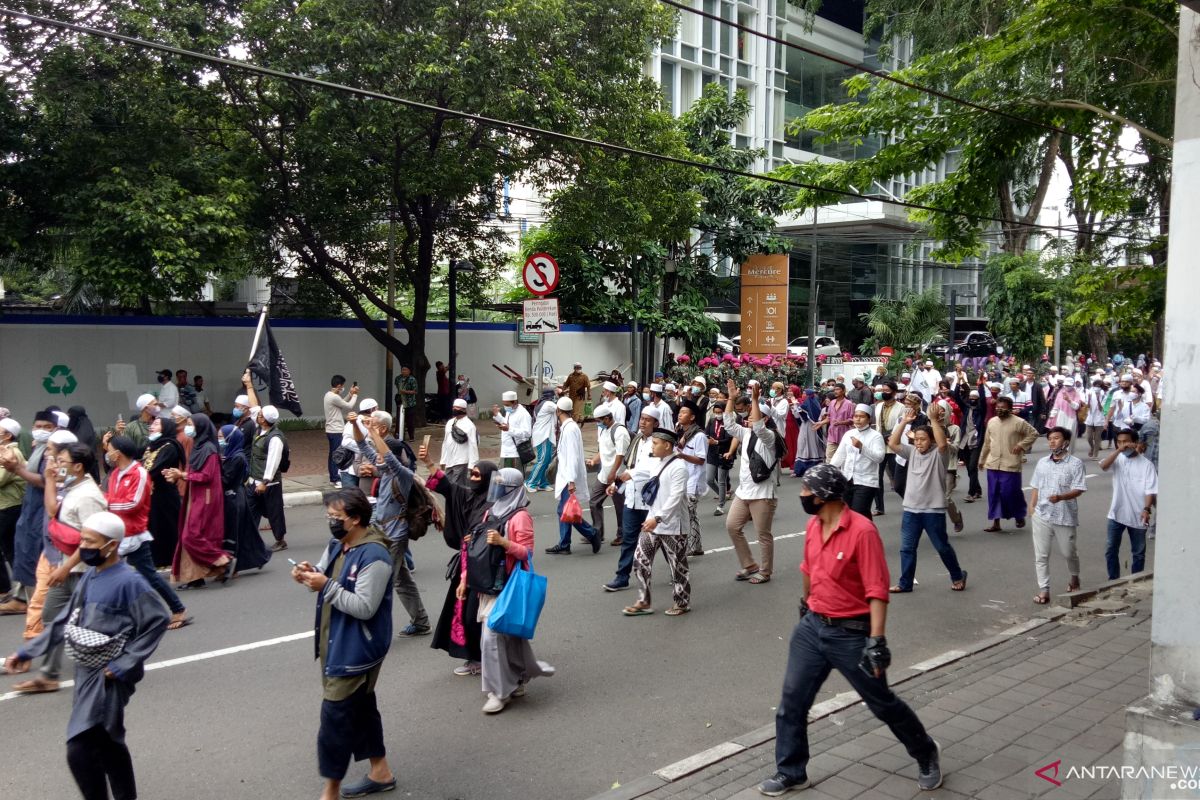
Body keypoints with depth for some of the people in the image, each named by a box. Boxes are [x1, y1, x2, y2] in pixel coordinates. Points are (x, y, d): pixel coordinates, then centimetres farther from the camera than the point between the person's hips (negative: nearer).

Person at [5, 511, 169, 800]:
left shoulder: (128, 582, -17)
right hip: (86, 673, 8)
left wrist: (124, 665, -18)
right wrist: (28, 652, 14)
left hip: (109, 678, -8)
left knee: (80, 751, -12)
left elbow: (157, 622, -18)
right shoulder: (90, 576, 7)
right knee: (108, 744, 17)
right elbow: (65, 620, 17)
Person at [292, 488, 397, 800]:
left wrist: (327, 585, -25)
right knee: (360, 708, 19)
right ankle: (380, 772, 34)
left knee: (335, 716, -2)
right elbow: (327, 585, 11)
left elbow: (364, 607, -25)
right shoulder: (336, 545, 6)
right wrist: (310, 574, -10)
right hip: (336, 644, 9)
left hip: (356, 651, -9)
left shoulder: (374, 556, -22)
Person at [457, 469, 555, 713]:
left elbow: (527, 552, -13)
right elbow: (479, 549, 17)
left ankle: (500, 692, 3)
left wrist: (503, 542, -28)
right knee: (509, 637, 15)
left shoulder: (520, 517, -11)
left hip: (505, 589, -7)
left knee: (492, 638, -8)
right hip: (486, 587, 7)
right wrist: (465, 580, 15)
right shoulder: (491, 513, 13)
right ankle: (517, 681, 29)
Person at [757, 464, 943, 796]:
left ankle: (927, 755, 36)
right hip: (812, 626, 6)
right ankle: (790, 773, 22)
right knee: (792, 701, 6)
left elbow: (877, 590, -23)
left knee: (883, 703, 10)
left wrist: (877, 640, -26)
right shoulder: (813, 525, 1)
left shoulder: (862, 531, -23)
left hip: (852, 634, -6)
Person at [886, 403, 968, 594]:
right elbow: (892, 443, -4)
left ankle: (958, 576, 31)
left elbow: (942, 443, -28)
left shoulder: (937, 454, -7)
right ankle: (905, 583, 15)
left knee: (942, 547, 10)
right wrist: (905, 422, -10)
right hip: (911, 509, 4)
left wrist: (934, 420, -32)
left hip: (933, 510, -4)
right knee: (906, 548, 6)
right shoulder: (911, 452, 6)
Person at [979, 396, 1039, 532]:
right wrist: (982, 459, 19)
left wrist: (1021, 445, -10)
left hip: (1011, 465, -5)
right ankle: (996, 523, 12)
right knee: (994, 494, 5)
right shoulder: (991, 422, 8)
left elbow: (1034, 433, 0)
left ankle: (1019, 516, 23)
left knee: (1011, 493, -3)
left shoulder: (1018, 422, -7)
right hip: (993, 464, 5)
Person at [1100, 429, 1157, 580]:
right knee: (1111, 550, 8)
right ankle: (1113, 581, 22)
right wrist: (1118, 450, -27)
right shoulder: (1117, 459, 0)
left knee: (1138, 553, 11)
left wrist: (1146, 509, -25)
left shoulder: (1146, 464, -8)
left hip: (1137, 516, -2)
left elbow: (1151, 490, -12)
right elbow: (1103, 466, -20)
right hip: (1116, 514, 2)